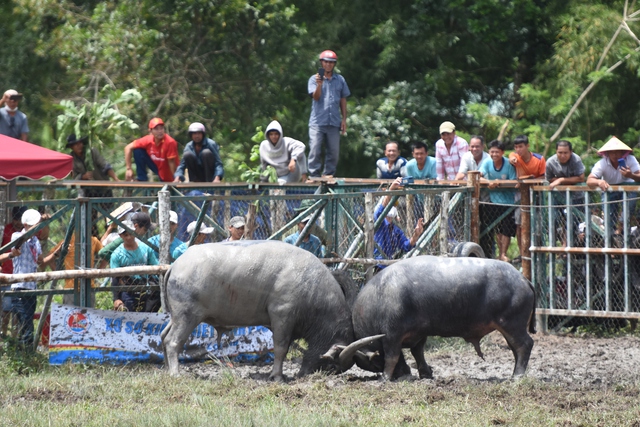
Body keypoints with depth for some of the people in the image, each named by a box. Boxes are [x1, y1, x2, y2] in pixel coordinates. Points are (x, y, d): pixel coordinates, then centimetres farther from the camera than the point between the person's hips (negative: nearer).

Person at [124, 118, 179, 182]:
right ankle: (142, 180, -5)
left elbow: (171, 162, -23)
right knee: (137, 150, -13)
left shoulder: (170, 142, -29)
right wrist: (129, 169, -14)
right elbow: (128, 148, -10)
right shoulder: (148, 140, -17)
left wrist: (175, 181, -19)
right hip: (156, 166, 3)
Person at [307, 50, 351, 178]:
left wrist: (344, 119, 11)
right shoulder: (314, 79, 5)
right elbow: (316, 97, -8)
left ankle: (329, 175, 11)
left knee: (334, 152, 3)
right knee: (315, 151, -5)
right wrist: (319, 84, -25)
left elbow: (343, 100, 16)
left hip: (334, 123, 3)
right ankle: (314, 176, -2)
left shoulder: (340, 80, 12)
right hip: (317, 122, -3)